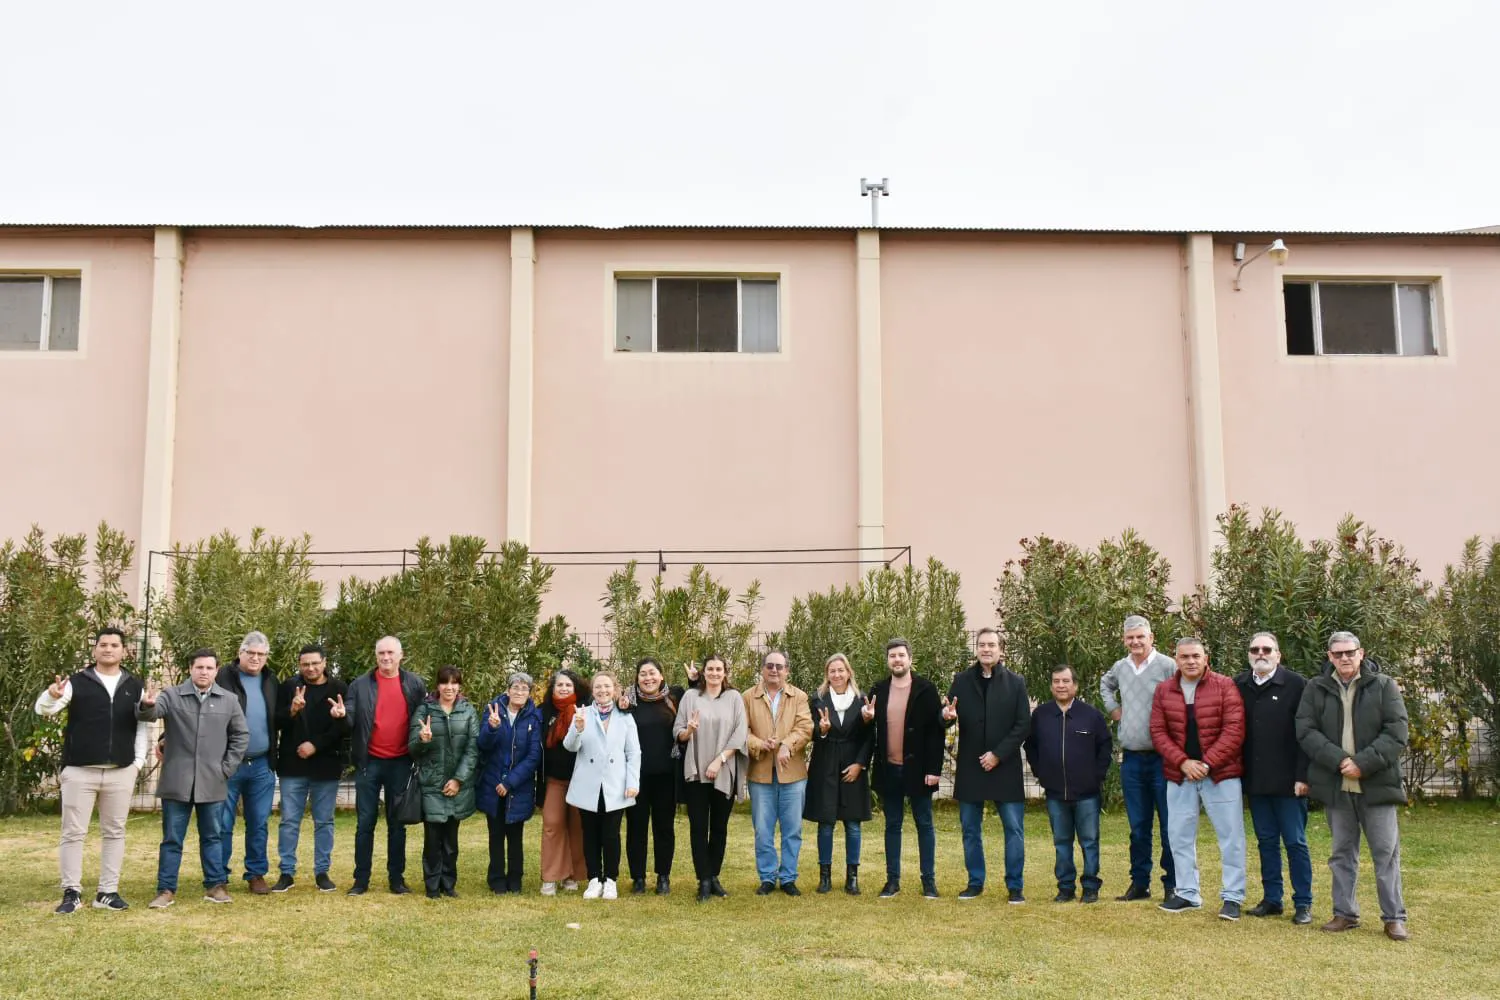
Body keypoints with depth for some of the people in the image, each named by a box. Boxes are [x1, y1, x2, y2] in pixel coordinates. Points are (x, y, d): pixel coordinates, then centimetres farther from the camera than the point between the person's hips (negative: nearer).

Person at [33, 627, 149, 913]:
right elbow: (42, 709, -13)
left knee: (114, 832, 8)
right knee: (73, 833, 1)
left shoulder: (135, 687, 6)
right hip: (79, 771, -2)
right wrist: (52, 695, -36)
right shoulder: (77, 683, -1)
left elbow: (143, 725, 10)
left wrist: (138, 761, 1)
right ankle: (72, 892, 9)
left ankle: (108, 892, 16)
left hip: (121, 772, 2)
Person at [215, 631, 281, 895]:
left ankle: (256, 873, 18)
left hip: (261, 765, 4)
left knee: (259, 823, 9)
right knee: (222, 823, 4)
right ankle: (219, 875, 13)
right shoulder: (224, 677, -5)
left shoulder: (271, 682, 10)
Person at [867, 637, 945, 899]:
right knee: (892, 825, 10)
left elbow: (936, 731, -8)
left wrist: (934, 769, -12)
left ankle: (929, 880, 13)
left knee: (924, 824, 6)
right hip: (889, 770, 3)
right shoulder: (878, 691, 6)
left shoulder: (925, 689, -6)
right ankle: (892, 879, 17)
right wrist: (866, 717, -12)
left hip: (917, 769, -3)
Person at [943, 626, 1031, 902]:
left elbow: (1023, 725, -3)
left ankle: (1015, 886, 10)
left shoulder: (1015, 683, 2)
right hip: (970, 767, 2)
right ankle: (975, 882, 21)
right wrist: (946, 716, -24)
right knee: (970, 828, 9)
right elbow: (947, 718, 2)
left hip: (1005, 767, -1)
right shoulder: (962, 681, 5)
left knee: (1014, 828, 0)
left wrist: (998, 754, -12)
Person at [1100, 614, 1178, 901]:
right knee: (1138, 826, 13)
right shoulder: (1120, 668, 9)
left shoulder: (1167, 666, -10)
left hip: (1162, 757, -5)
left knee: (1169, 824, 1)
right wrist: (1112, 707, 16)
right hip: (1131, 759, 5)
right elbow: (1105, 684, 31)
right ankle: (1140, 883, 21)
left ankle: (1172, 885, 10)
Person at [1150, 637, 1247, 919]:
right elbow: (1158, 732, 2)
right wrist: (1183, 762, -12)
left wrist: (1207, 763, -16)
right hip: (1179, 775, 3)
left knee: (1230, 835, 1)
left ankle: (1233, 896, 11)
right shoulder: (1163, 690, 5)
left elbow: (1234, 730, -11)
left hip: (1221, 773, -3)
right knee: (1179, 835, 9)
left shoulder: (1225, 686, -5)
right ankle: (1187, 893, 22)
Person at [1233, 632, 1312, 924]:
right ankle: (1271, 899, 20)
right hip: (1255, 780, 5)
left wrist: (1302, 776, -14)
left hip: (1287, 780, -4)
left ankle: (1303, 903, 11)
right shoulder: (1239, 686, 7)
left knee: (1295, 842, 2)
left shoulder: (1295, 685, -7)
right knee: (1266, 842, 12)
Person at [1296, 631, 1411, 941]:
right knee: (1342, 852, 11)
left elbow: (1396, 733, -6)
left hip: (1377, 785, -2)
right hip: (1336, 785, 2)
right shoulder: (1316, 689, 5)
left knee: (1386, 852, 2)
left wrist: (1363, 763, -16)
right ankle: (1345, 913, 20)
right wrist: (1339, 760, -15)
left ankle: (1394, 917, 10)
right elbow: (1306, 732, -3)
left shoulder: (1384, 686, 1)